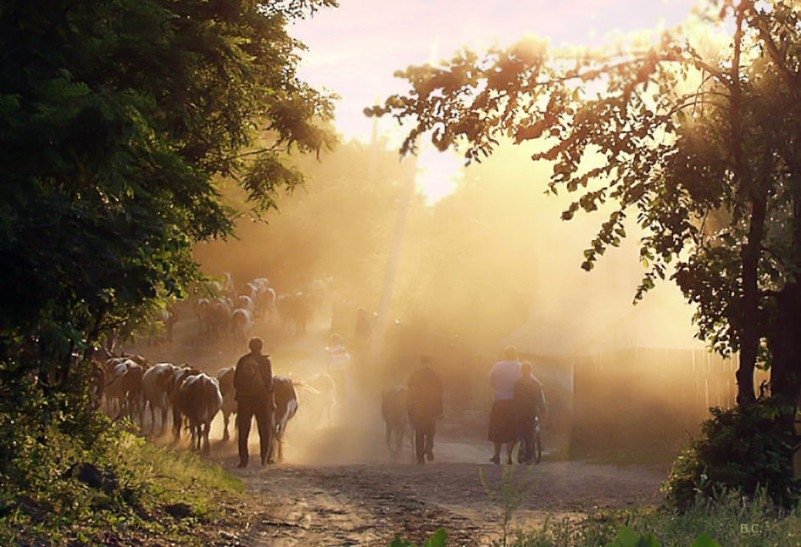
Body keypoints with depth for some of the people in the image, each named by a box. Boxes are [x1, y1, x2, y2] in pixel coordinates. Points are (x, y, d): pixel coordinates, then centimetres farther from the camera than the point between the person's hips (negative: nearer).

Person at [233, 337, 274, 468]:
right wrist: (271, 400, -2)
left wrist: (238, 395, 16)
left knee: (243, 431, 8)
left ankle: (243, 460, 3)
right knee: (265, 431, 7)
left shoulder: (242, 361, 5)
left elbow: (235, 382, 6)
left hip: (244, 399, 2)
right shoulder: (265, 361, -4)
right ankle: (264, 460, 1)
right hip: (261, 398, -2)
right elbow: (268, 382, -6)